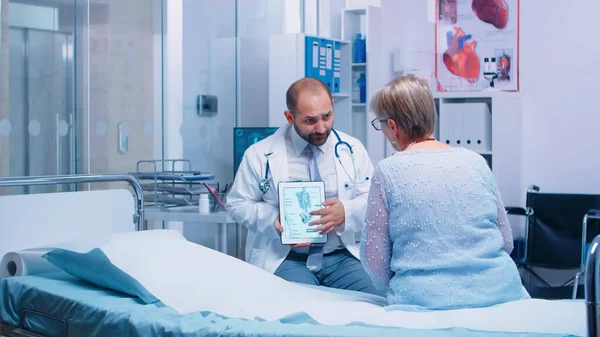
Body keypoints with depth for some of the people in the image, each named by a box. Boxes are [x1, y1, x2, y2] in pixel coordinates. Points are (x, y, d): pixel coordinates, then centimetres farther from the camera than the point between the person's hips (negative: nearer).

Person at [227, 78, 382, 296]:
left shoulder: (352, 149, 7)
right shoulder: (261, 155, 1)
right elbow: (238, 204, 6)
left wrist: (346, 211, -16)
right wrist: (273, 221, -14)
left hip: (341, 256, 2)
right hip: (284, 259, -2)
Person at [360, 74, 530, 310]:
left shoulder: (388, 171, -4)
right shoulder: (476, 161, 6)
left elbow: (374, 260, -2)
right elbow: (506, 241, 13)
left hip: (427, 301, -4)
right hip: (499, 293, 4)